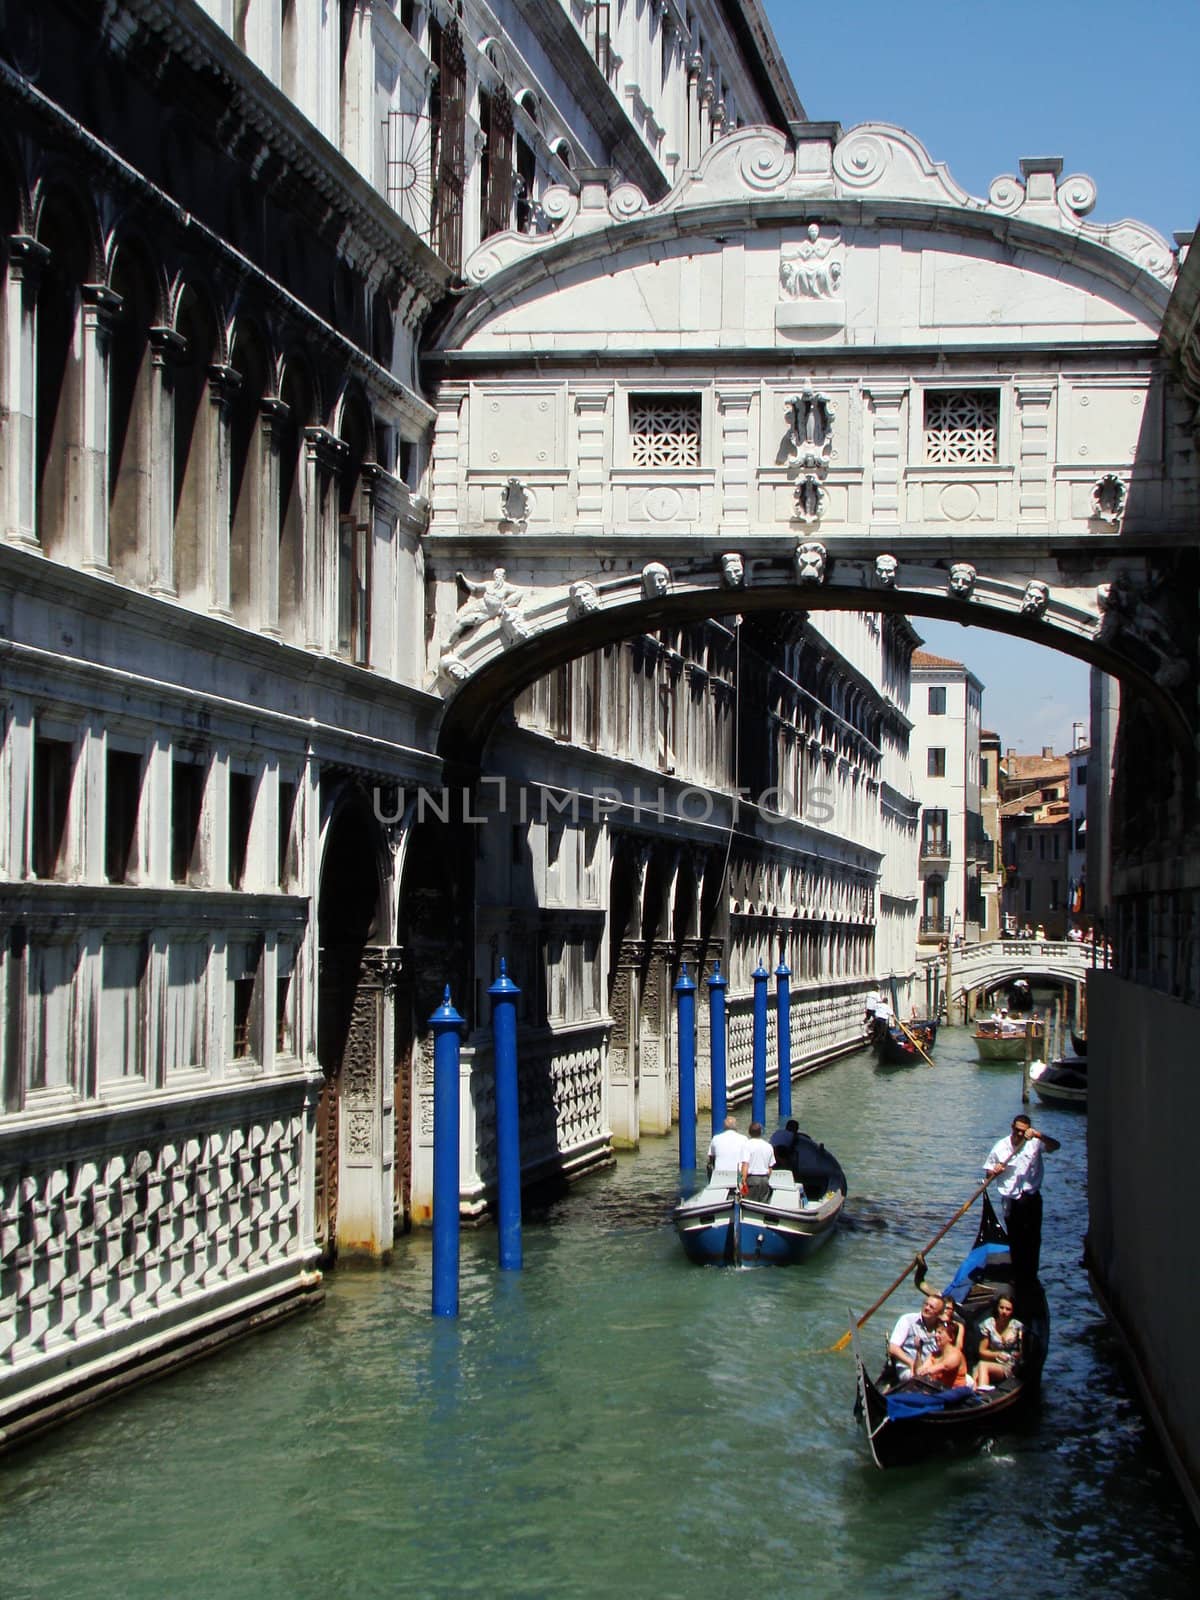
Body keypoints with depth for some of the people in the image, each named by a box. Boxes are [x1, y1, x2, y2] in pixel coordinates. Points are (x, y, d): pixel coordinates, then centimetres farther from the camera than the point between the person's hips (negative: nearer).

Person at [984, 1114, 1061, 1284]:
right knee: (1015, 1240, 8)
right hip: (1011, 1200, 1)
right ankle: (1018, 1275, 20)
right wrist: (994, 1171, -13)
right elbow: (988, 1171, 10)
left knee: (1033, 1238, 1)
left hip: (1031, 1198, -1)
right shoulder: (1000, 1147, 3)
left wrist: (1038, 1135, -31)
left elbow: (1055, 1146, -17)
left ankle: (1030, 1276, 11)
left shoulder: (1034, 1144, -1)